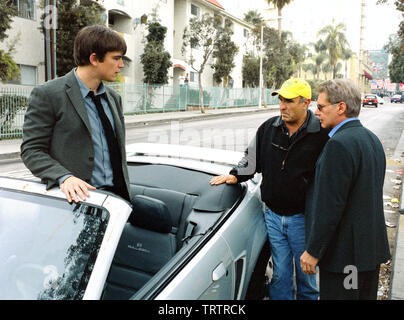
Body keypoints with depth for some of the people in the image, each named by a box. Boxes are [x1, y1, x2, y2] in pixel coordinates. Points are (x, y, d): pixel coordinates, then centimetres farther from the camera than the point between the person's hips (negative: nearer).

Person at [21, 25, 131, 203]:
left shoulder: (114, 98, 16)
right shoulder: (47, 94, -4)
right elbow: (31, 150, -6)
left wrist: (125, 194, 14)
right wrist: (64, 177, -21)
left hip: (117, 195, 5)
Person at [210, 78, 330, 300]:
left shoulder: (322, 134, -9)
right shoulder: (268, 128, 3)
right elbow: (252, 158, 16)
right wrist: (235, 175, 0)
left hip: (302, 218, -3)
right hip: (273, 216, 3)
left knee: (306, 276, 13)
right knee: (280, 274, 14)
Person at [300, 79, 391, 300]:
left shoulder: (339, 144, -21)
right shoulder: (372, 138, 9)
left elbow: (330, 204, -23)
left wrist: (313, 251, -16)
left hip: (344, 254, -10)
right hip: (373, 247, 10)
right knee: (365, 295, 22)